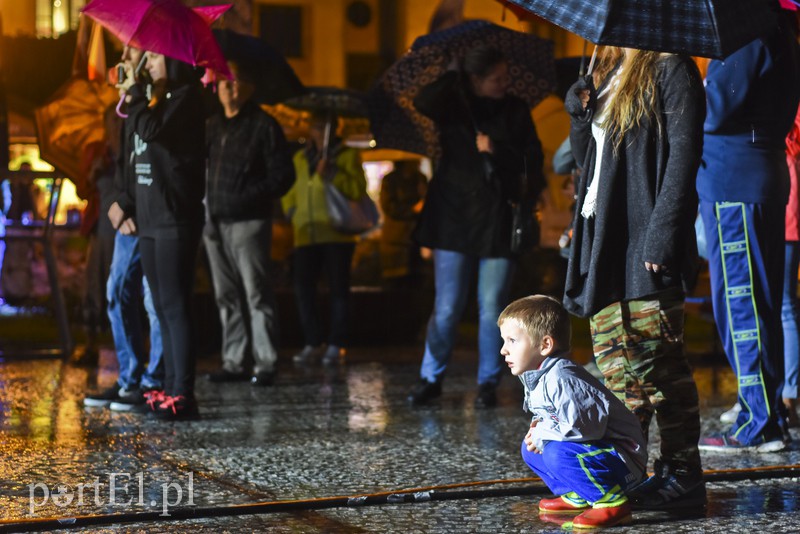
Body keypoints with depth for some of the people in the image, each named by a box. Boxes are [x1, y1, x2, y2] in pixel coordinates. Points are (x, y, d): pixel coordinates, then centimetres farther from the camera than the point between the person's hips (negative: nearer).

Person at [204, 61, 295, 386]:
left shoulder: (263, 126, -3)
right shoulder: (211, 127, 17)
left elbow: (283, 175, -7)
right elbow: (200, 168, 24)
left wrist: (250, 198, -16)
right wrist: (203, 203, 6)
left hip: (248, 222, -7)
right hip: (214, 223, 7)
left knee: (256, 294, -6)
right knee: (227, 296, 9)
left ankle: (265, 363, -3)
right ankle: (233, 362, 14)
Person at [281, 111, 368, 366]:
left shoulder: (347, 155, 4)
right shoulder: (300, 158, 18)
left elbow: (358, 189, -9)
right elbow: (288, 189, 28)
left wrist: (332, 175, -19)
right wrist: (290, 210, 10)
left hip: (337, 233, -4)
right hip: (306, 235, 4)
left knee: (338, 288, -1)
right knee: (303, 287, -2)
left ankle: (336, 344, 4)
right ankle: (312, 342, 9)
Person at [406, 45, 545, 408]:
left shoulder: (515, 112, 6)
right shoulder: (454, 105, 1)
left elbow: (532, 163, 4)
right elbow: (423, 103, -20)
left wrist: (497, 151, -12)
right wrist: (451, 76, -14)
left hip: (499, 221, 1)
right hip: (455, 219, -1)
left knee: (492, 307, 2)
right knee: (446, 307, 1)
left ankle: (488, 382, 13)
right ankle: (430, 378, 14)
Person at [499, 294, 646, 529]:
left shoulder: (561, 379, -25)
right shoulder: (535, 378, 8)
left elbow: (583, 426, -29)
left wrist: (543, 434, -16)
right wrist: (539, 427, 0)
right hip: (594, 449, 10)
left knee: (559, 453, -32)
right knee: (530, 449, 12)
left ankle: (612, 502, -16)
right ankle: (578, 497, 16)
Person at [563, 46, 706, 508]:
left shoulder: (671, 70, -6)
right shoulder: (610, 72, 19)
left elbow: (683, 157, -14)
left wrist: (662, 236, -21)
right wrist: (580, 115, 3)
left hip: (644, 241, -8)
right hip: (605, 239, 9)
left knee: (658, 362, -6)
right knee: (616, 365, 10)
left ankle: (683, 477, 2)